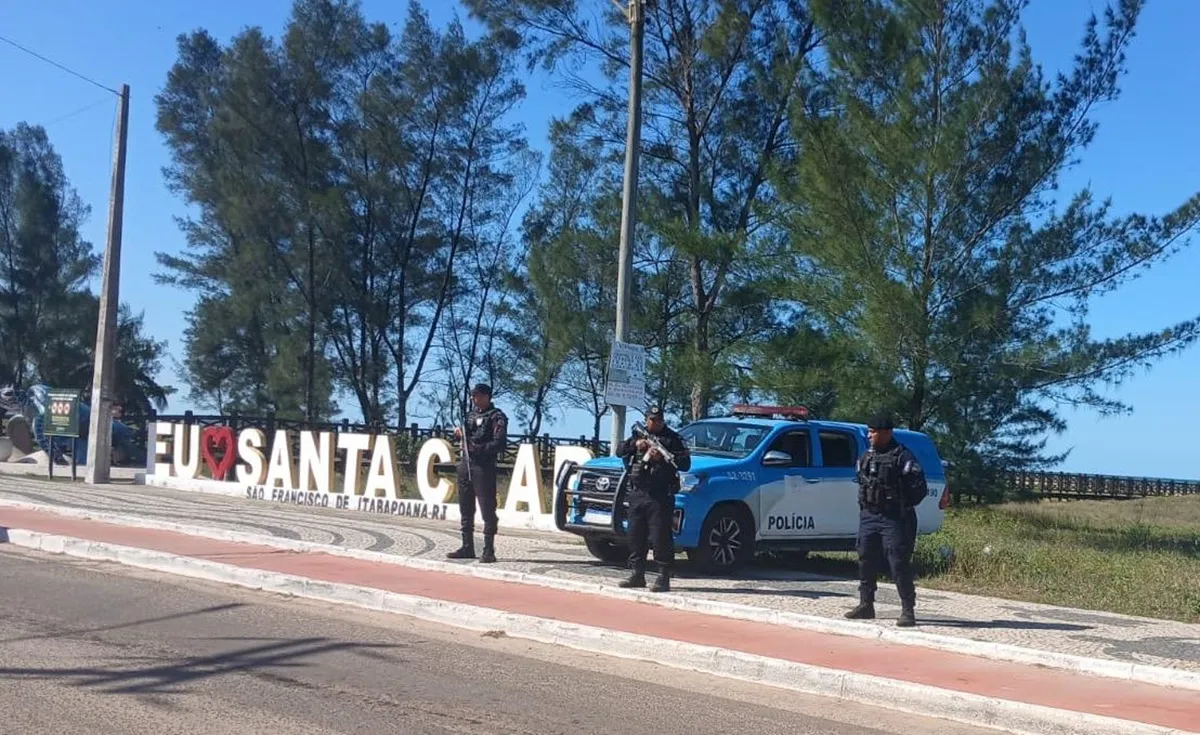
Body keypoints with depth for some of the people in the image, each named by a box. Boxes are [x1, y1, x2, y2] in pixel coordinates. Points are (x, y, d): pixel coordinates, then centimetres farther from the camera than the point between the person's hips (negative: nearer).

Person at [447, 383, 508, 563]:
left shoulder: (497, 417, -4)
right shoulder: (471, 415, 18)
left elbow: (500, 443, -15)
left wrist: (478, 449, -23)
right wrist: (459, 435, 5)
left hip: (483, 466, -8)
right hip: (465, 465, 8)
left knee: (487, 510, -6)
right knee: (465, 509, 12)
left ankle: (489, 551, -4)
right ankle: (467, 547, 20)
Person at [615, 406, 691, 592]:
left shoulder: (672, 439, 3)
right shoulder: (639, 435, 18)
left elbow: (685, 464, -5)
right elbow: (620, 451, 8)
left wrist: (663, 457, -18)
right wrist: (635, 444, -10)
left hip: (660, 497, -5)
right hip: (637, 494, 5)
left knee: (661, 538, -8)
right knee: (635, 536, 8)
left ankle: (663, 578, -5)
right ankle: (637, 575, 17)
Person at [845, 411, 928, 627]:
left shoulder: (903, 456, -9)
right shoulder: (866, 457, 13)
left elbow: (919, 488, -10)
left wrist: (902, 507, -8)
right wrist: (864, 505, 12)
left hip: (894, 520, -7)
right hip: (868, 517, 7)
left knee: (899, 565, -7)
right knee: (866, 562, 10)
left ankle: (908, 611, -2)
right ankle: (866, 605, 21)